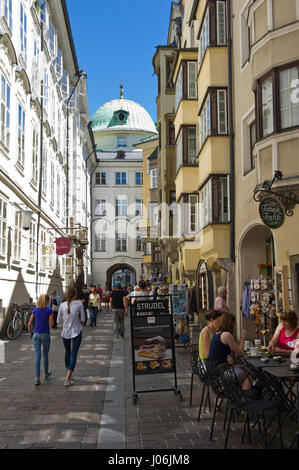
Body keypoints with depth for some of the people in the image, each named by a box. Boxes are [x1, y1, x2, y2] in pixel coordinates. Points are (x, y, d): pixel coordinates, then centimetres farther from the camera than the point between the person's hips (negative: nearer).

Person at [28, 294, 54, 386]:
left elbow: (29, 323, 3)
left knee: (37, 356, -1)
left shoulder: (35, 310, 2)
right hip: (45, 334, -2)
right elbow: (51, 324, -8)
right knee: (45, 355, 16)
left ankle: (37, 378, -10)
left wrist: (30, 332, 18)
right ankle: (46, 373, 34)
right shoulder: (49, 310, -7)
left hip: (36, 334, 2)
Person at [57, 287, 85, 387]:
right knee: (73, 354, 2)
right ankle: (68, 379, -5)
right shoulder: (79, 304, -12)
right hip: (76, 332, -3)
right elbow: (82, 319, -4)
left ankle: (68, 372, 40)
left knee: (67, 352, 23)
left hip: (65, 333, 3)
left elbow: (59, 321, 1)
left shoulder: (62, 305, -6)